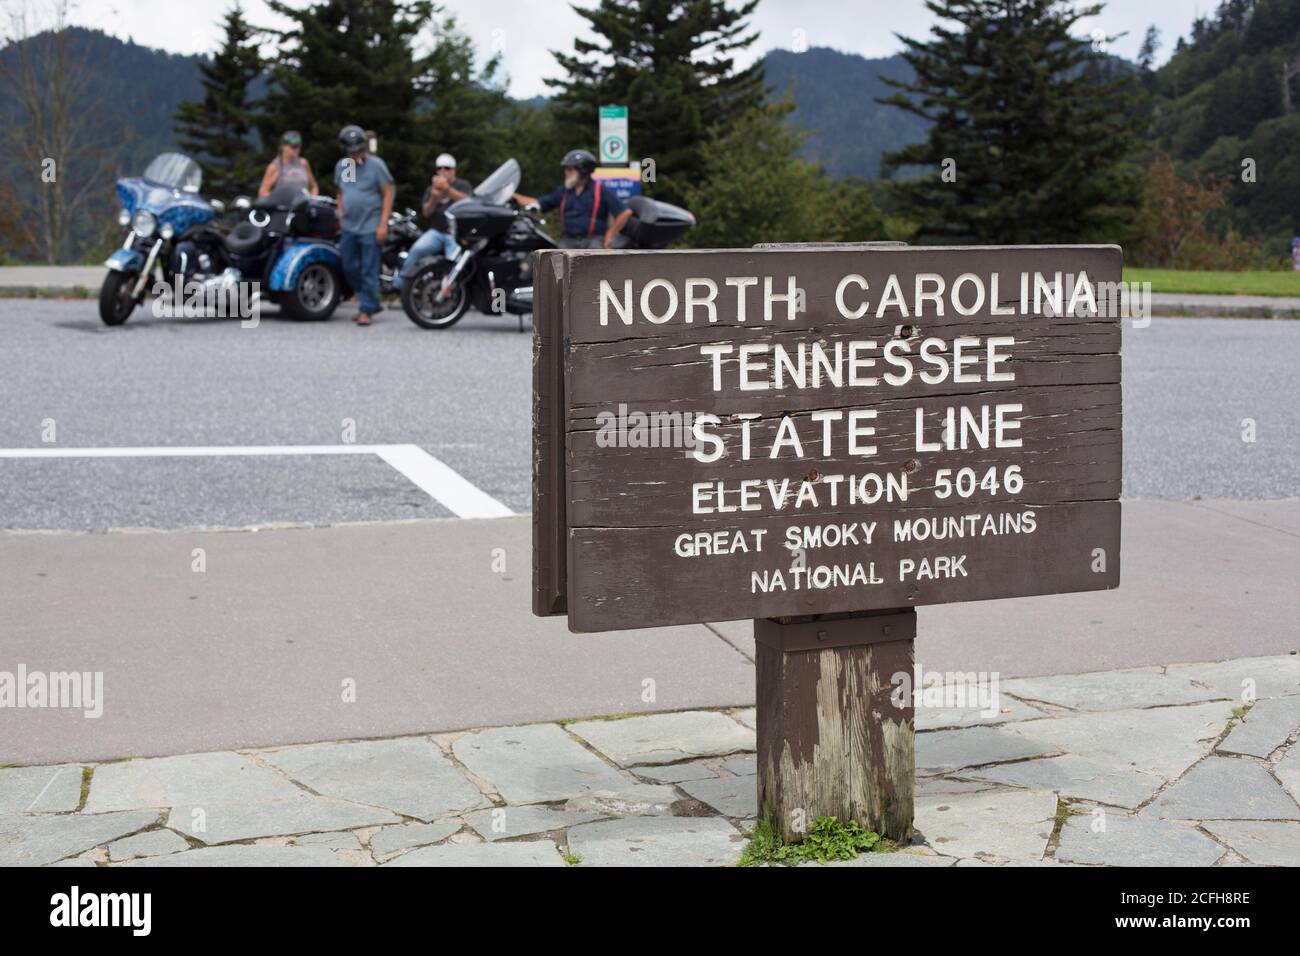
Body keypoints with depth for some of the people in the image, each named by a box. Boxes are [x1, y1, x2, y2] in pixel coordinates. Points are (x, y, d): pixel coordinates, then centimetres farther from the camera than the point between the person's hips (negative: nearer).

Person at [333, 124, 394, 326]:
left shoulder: (376, 164, -7)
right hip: (348, 227, 6)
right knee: (350, 268, 9)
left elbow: (388, 193, -7)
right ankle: (373, 302, 23)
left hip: (370, 227, -6)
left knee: (369, 271, -5)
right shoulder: (341, 166, 10)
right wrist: (340, 215, 12)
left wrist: (383, 224, -13)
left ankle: (367, 310, 0)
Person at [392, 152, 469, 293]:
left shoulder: (462, 185, 11)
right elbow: (426, 212, 11)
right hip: (436, 232, 2)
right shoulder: (431, 188, 22)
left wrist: (447, 188, -26)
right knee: (417, 249, -25)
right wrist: (433, 198, -11)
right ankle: (398, 282, -20)